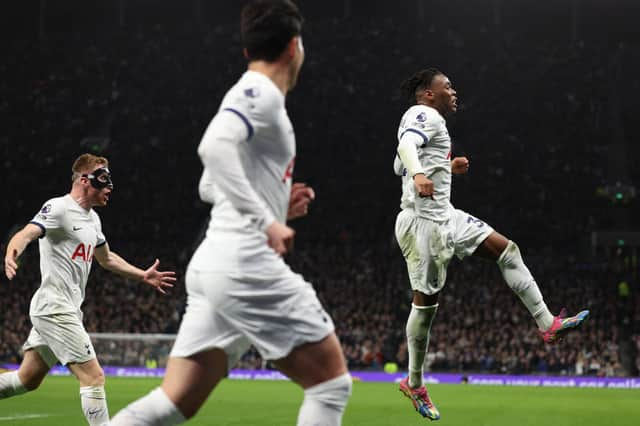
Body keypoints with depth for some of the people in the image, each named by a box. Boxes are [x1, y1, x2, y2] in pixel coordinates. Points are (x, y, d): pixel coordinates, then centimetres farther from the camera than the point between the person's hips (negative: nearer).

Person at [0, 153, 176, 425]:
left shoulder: (92, 218, 17)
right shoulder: (58, 208, -12)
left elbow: (106, 258, 32)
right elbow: (27, 233, -28)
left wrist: (143, 276, 30)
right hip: (56, 309, -10)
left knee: (28, 380, 14)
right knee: (94, 377, -11)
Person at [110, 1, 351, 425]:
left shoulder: (251, 96, 22)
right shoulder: (260, 93, -7)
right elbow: (214, 146, -26)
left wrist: (278, 203, 22)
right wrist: (266, 221, -26)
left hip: (212, 264, 10)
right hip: (246, 264, -10)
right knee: (332, 380, -1)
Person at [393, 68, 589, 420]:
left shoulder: (426, 120, 21)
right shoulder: (423, 115, -8)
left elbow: (400, 166, 30)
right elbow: (406, 146, -29)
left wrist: (448, 168, 30)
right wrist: (419, 175, -49)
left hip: (445, 216, 10)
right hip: (422, 221, -10)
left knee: (506, 250, 3)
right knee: (425, 301, -5)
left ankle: (547, 324, 0)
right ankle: (413, 383, 5)